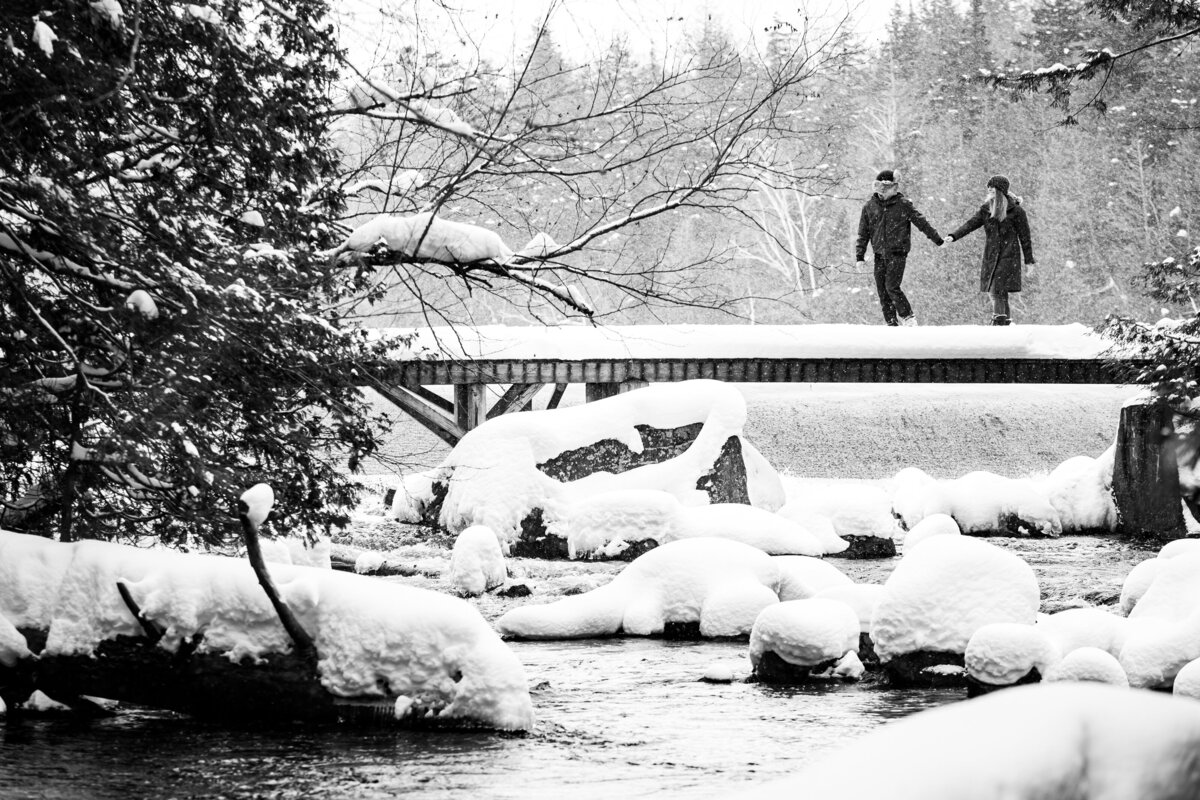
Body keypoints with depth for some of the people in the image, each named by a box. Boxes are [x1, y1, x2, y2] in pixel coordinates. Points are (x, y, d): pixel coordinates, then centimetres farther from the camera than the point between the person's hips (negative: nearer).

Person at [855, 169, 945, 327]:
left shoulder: (903, 204, -3)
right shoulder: (870, 207, 7)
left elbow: (922, 223, 5)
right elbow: (863, 234, 11)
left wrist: (938, 240, 11)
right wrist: (859, 256, 5)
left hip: (898, 253, -4)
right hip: (880, 255, 4)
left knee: (892, 287, -16)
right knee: (882, 290, 2)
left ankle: (908, 317, -1)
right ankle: (892, 323, 11)